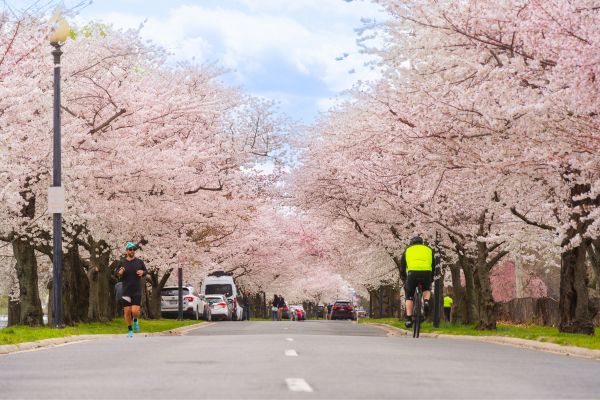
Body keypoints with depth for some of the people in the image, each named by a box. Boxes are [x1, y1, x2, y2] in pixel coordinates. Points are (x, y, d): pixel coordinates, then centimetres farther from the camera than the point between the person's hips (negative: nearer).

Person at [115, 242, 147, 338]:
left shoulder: (139, 262, 3)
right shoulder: (122, 262, 1)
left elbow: (146, 271, 16)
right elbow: (117, 275, 8)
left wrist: (142, 272, -7)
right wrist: (120, 273, -15)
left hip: (137, 290, -1)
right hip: (126, 290, 1)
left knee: (135, 311, -13)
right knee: (127, 311, 2)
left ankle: (135, 321, 21)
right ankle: (130, 330, 19)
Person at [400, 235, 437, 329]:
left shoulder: (408, 250, 27)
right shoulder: (429, 249, 30)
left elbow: (402, 267, 25)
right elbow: (434, 266, 30)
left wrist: (404, 280, 36)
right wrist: (431, 280, 39)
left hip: (412, 272, -1)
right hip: (426, 272, 1)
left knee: (409, 296, 15)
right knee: (426, 289, 31)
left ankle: (409, 319, 5)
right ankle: (426, 302, 1)